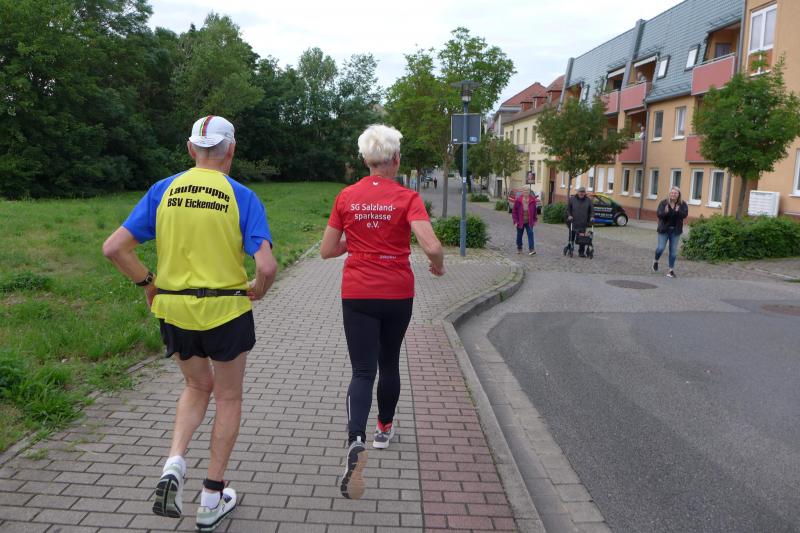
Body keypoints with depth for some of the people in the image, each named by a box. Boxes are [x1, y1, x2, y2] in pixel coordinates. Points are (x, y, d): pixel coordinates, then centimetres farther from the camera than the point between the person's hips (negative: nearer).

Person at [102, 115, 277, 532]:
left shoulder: (163, 191, 0)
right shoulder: (242, 197, -9)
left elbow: (115, 247, -3)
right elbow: (266, 265, -19)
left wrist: (147, 284, 9)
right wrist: (258, 290, 2)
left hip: (174, 311, 3)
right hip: (226, 311, -3)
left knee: (198, 386, 28)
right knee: (228, 398, 16)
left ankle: (174, 466, 8)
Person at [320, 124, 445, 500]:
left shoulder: (346, 197, -1)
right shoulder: (407, 198, -8)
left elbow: (326, 251, 2)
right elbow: (431, 247, -20)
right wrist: (438, 266, 1)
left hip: (357, 293, 0)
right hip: (397, 293, 0)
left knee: (363, 371, 1)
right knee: (389, 363, 21)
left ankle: (356, 441, -22)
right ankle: (385, 429, 38)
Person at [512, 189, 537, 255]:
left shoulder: (532, 200, -4)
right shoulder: (518, 200, -10)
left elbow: (534, 210, 6)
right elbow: (514, 211, -5)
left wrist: (535, 220, 6)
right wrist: (515, 221, -9)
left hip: (529, 222, 1)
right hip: (520, 222, 0)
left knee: (530, 234, -10)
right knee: (519, 235, 11)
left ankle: (531, 249, -13)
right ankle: (519, 248, 29)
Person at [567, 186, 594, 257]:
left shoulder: (588, 200, 8)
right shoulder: (572, 199, 5)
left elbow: (592, 211, 11)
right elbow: (568, 209, 7)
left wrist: (591, 217, -5)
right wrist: (569, 215, -8)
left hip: (583, 224, 1)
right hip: (573, 223, -1)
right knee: (572, 237, 5)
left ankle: (581, 252, 8)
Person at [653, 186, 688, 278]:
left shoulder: (682, 204, -1)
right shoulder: (663, 202, -5)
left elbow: (685, 214, -13)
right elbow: (658, 214, -14)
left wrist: (678, 211, -33)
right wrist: (665, 212, -35)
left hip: (675, 231, 1)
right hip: (664, 229, -1)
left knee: (673, 251, 3)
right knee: (661, 248, -6)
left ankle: (671, 270, 10)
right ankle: (656, 261, 25)